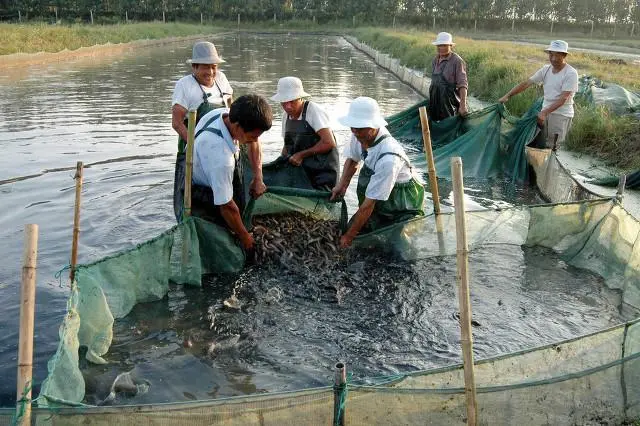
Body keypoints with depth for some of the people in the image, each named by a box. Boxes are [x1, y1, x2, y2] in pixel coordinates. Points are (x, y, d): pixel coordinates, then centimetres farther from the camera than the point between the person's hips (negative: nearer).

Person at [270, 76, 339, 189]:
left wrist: (301, 155, -15)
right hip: (301, 171, 7)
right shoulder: (286, 116, 6)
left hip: (323, 172, -6)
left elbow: (328, 143, -22)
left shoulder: (314, 110, -15)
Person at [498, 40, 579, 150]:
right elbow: (526, 83, 4)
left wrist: (545, 112, -29)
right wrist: (507, 95, -4)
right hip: (545, 112, 6)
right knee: (539, 144, 9)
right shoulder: (546, 69, 4)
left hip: (561, 115, -6)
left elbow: (563, 98, -21)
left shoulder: (571, 73, -14)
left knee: (550, 148, -7)